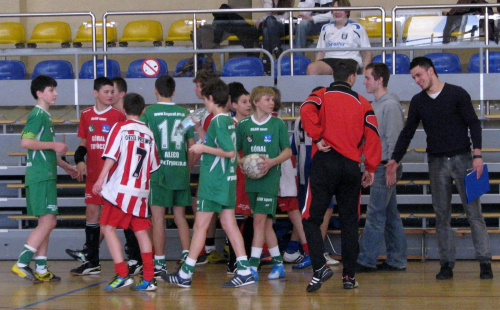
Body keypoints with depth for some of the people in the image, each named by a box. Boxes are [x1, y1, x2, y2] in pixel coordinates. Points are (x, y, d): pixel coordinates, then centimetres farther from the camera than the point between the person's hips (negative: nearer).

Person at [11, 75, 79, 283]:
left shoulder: (45, 116, 20)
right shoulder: (37, 115, -9)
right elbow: (26, 142, -21)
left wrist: (65, 166, 30)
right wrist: (54, 145, -16)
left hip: (46, 176, 10)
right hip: (40, 177, -10)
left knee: (45, 223, 9)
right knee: (48, 221, -14)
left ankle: (41, 270, 10)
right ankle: (22, 263, -14)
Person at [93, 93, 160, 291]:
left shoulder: (120, 128, -1)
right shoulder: (148, 133, 12)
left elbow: (111, 156, -10)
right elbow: (153, 166, 16)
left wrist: (101, 179, -9)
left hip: (120, 188, -5)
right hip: (141, 190, 5)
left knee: (108, 228, -2)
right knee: (141, 231, 10)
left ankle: (122, 275, -11)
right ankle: (149, 279, 9)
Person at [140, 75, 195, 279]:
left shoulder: (149, 112, -4)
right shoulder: (184, 113, 6)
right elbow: (192, 145, 8)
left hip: (158, 169, -3)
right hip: (180, 170, 4)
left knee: (158, 217, 1)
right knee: (180, 216, 13)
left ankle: (159, 264, 2)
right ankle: (186, 257, 6)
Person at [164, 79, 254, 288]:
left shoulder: (218, 122, -15)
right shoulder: (228, 120, 12)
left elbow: (229, 152, -22)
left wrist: (203, 148, -15)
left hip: (213, 182, -9)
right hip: (228, 180, 9)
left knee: (201, 225, -3)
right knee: (229, 224, 7)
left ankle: (185, 274, 2)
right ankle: (244, 271, 3)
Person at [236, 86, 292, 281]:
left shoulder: (278, 124, 2)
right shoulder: (243, 125, 7)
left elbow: (288, 151, 3)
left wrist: (272, 162, -13)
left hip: (270, 178, -3)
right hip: (251, 179, 3)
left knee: (259, 220, -11)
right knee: (266, 223, 9)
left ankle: (253, 266, -11)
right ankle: (278, 264, 19)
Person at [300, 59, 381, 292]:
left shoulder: (321, 96, 6)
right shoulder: (362, 103, 10)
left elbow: (306, 110, -17)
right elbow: (372, 135, 2)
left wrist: (317, 138, -9)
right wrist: (371, 168, 8)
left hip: (325, 162, -2)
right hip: (351, 166, 2)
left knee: (311, 218, 2)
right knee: (349, 222, 9)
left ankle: (320, 268, -15)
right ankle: (349, 276, 8)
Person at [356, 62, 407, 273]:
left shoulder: (390, 105, -14)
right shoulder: (375, 105, 15)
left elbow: (394, 139, -18)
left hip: (386, 167, -10)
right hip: (378, 166, 10)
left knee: (375, 215, -7)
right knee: (390, 214, 11)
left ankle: (366, 260, -4)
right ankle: (396, 260, 15)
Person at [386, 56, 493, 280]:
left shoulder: (457, 94, -2)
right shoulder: (418, 102, 9)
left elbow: (474, 124, -4)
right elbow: (407, 133, 13)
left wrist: (477, 155, -13)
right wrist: (395, 160, 4)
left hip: (462, 159, -4)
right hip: (437, 162, 4)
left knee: (473, 211, -5)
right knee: (441, 215, 2)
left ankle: (485, 262, -1)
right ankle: (446, 264, 5)